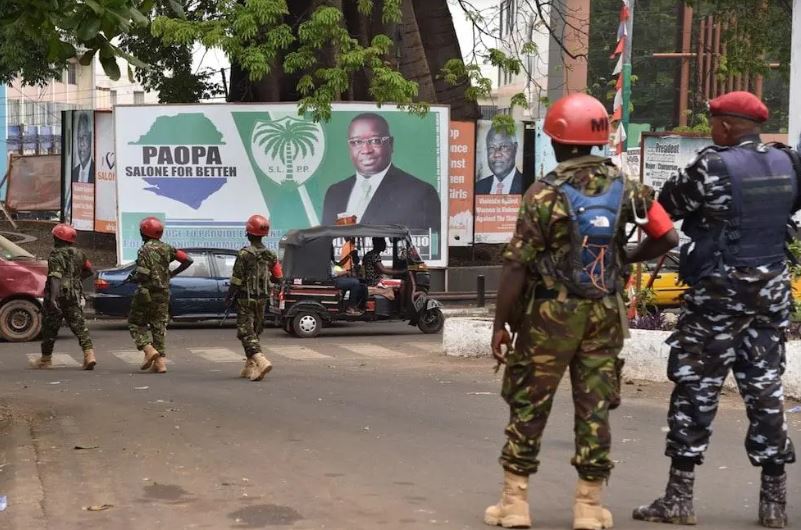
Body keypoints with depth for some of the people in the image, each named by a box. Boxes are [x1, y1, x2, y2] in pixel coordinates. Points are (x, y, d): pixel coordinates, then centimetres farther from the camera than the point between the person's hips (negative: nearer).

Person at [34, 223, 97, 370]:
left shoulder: (56, 256, -11)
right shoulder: (79, 254, 8)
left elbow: (55, 277, -23)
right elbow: (90, 271, 18)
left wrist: (53, 298, -31)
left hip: (58, 296, -5)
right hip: (75, 296, 5)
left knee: (50, 326, 9)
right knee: (79, 325, 2)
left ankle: (46, 359, 20)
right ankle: (89, 354, -17)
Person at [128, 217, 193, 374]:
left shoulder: (145, 250, -12)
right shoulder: (166, 248, 6)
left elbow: (143, 274, -20)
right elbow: (187, 260, 3)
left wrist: (132, 278, 0)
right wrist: (173, 274, 13)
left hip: (146, 293, -5)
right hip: (163, 294, 5)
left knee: (136, 323, 11)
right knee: (159, 326, 10)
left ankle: (149, 350, -9)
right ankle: (160, 361, 3)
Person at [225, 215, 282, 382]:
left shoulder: (244, 254, -14)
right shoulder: (271, 255, 4)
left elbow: (237, 279, -13)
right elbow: (278, 277, 7)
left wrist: (229, 297, -2)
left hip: (245, 299, -6)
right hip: (262, 299, 6)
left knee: (246, 332, -6)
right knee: (254, 331, 16)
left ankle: (261, 361, -26)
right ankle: (250, 367, 20)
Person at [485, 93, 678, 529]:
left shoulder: (545, 193, -12)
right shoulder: (625, 188, 1)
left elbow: (516, 265, -14)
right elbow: (667, 238, 2)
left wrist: (501, 324, -7)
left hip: (551, 313, -3)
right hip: (604, 313, 3)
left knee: (528, 405, 7)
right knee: (595, 407, 9)